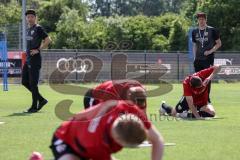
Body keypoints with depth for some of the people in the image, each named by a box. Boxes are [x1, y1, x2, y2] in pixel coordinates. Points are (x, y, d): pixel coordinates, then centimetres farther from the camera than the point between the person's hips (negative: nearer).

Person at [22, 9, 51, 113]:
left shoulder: (38, 28, -9)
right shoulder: (28, 29, 16)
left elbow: (48, 40, -16)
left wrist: (38, 50, -16)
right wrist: (27, 52, 14)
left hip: (35, 59, -9)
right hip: (28, 59, 9)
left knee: (33, 83, -7)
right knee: (24, 81, 10)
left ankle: (34, 107, 0)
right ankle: (41, 100, 18)